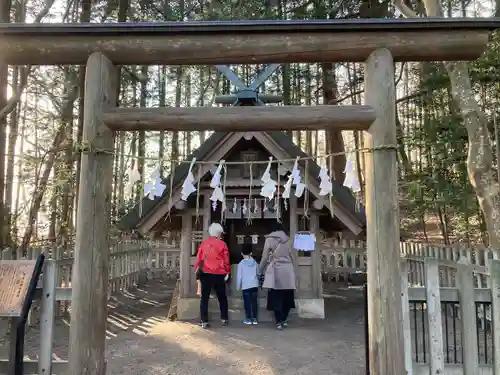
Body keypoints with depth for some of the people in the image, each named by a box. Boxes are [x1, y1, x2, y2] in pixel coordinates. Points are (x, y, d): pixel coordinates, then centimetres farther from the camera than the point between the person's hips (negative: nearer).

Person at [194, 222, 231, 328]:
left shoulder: (203, 243, 4)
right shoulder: (222, 244, -4)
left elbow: (198, 258, 5)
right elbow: (226, 260, -2)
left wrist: (197, 269, 13)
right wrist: (227, 272, 8)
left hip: (205, 274, 2)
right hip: (218, 274, -2)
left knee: (204, 297, 6)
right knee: (222, 297, 15)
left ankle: (204, 321, 3)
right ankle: (224, 319, 21)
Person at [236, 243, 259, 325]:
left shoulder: (241, 263, -6)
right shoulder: (254, 262, 6)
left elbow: (239, 276, -5)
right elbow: (258, 273, 16)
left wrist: (238, 286, 4)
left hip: (246, 286, -3)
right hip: (254, 285, 3)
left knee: (247, 303, 3)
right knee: (254, 302, 7)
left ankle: (248, 319, 6)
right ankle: (254, 318, 11)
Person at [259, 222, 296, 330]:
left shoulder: (269, 239, -2)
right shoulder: (287, 239, 9)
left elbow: (265, 257, -2)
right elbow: (292, 257, 13)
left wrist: (260, 270, 10)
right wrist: (293, 271, 22)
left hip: (276, 271, -3)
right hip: (287, 271, 4)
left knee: (276, 297, 2)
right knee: (287, 296, 12)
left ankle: (279, 321, 3)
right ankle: (284, 319, 17)